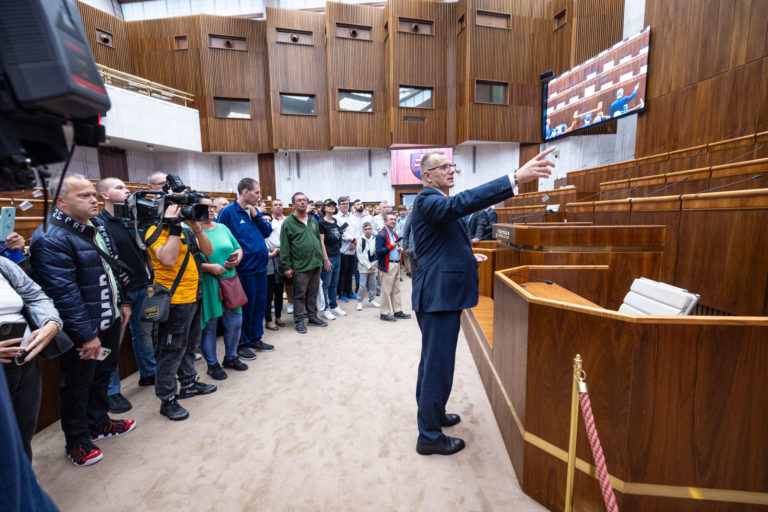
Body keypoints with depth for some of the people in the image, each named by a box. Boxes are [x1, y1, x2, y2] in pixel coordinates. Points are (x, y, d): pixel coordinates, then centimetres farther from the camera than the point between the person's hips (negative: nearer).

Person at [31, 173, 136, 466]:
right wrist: (87, 335, -22)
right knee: (77, 385, 11)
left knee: (103, 374, 23)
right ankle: (77, 442, 31)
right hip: (82, 331, -8)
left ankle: (98, 423, 43)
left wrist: (121, 303, 15)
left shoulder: (96, 225, 7)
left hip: (109, 321, 8)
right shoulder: (51, 238, -21)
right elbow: (64, 294, -24)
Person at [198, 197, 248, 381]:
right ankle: (212, 364, 25)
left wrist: (237, 258, -4)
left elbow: (238, 249, 17)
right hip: (207, 286, -5)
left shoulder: (222, 228, 12)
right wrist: (210, 267, -22)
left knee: (235, 322, 11)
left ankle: (230, 357, 32)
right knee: (209, 326, 6)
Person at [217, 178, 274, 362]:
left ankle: (256, 338, 32)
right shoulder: (228, 212, -10)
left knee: (260, 304, 15)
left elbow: (267, 232, 5)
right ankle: (242, 344, 23)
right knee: (246, 307, 5)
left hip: (260, 267, 7)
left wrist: (256, 215, -7)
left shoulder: (255, 211, 10)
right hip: (245, 269, -7)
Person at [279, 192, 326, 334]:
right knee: (300, 295, 4)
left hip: (315, 264, 6)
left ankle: (312, 317, 27)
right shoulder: (288, 222, -5)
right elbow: (284, 247, -8)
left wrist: (320, 260, 14)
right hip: (300, 266, -5)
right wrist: (287, 266, -11)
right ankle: (299, 321, 16)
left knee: (313, 293, 15)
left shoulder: (313, 221, 13)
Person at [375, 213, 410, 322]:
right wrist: (391, 246, -18)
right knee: (386, 290, -2)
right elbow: (378, 252, -18)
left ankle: (397, 311, 22)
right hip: (388, 265, -9)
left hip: (397, 264, 9)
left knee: (396, 289, 13)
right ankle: (385, 313, 7)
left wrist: (399, 249, 9)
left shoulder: (394, 234, 18)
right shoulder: (381, 234, -10)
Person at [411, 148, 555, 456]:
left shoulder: (437, 202, 18)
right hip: (439, 296, -11)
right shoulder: (427, 200, -14)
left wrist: (469, 257, 15)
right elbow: (460, 203, -36)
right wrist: (516, 178, -40)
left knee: (432, 362, 23)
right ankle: (429, 437, 18)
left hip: (440, 294, 11)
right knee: (438, 365, 0)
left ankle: (431, 413, 42)